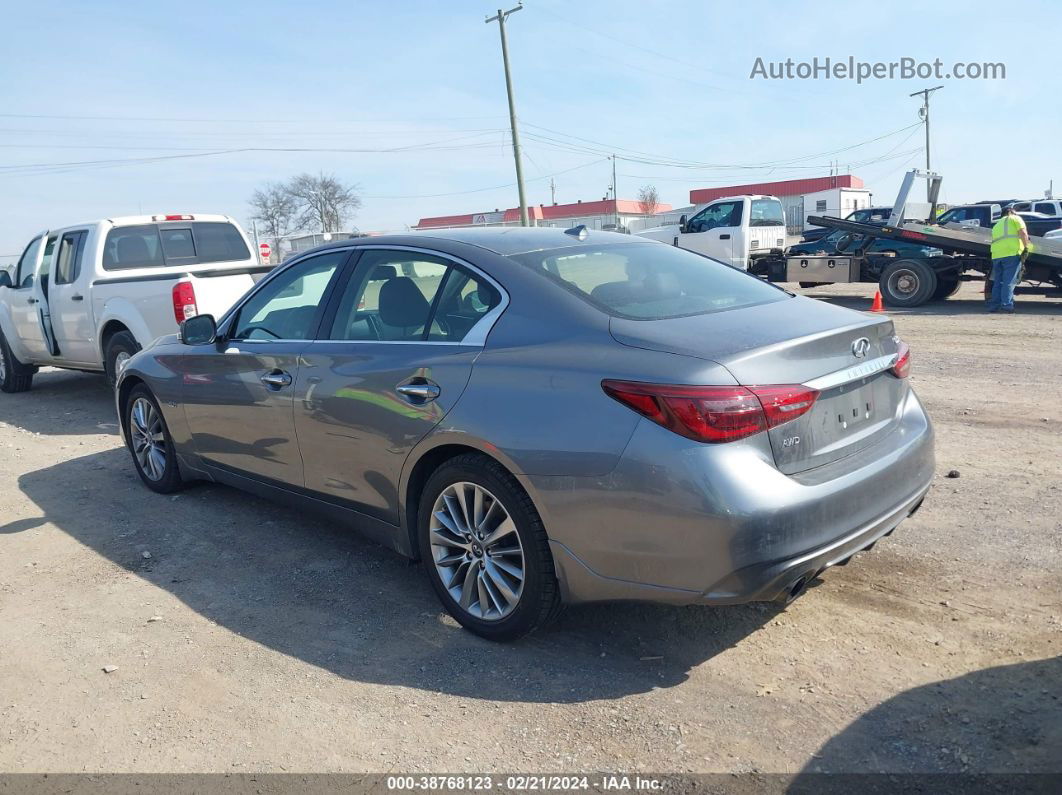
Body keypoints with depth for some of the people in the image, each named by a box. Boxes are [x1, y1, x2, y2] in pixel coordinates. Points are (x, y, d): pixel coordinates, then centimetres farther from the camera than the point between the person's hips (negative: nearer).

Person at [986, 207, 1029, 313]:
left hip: (996, 254, 6)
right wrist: (1026, 247, -2)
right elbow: (1023, 233, -5)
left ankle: (994, 305, 9)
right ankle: (1006, 305, -13)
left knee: (997, 282, 11)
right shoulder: (1015, 218, 11)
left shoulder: (997, 224, 31)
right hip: (1011, 253, -6)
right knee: (1009, 281, -8)